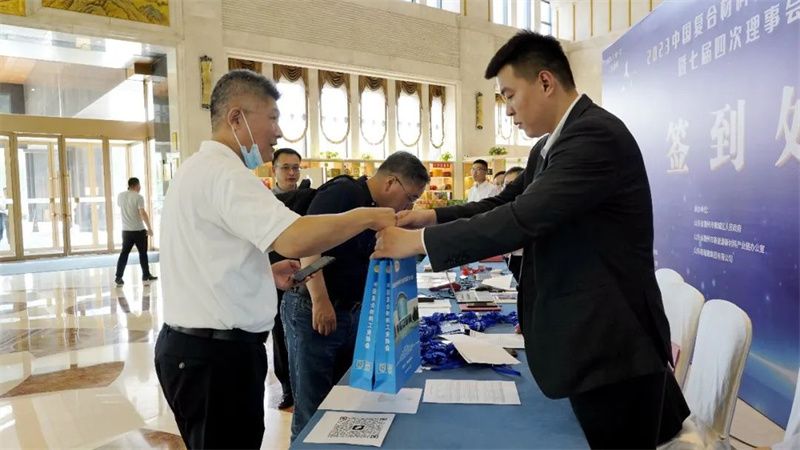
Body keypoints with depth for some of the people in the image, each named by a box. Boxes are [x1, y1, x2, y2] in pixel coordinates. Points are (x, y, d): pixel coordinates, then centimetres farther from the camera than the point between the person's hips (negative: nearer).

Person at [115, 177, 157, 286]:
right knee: (143, 253, 8)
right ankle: (146, 275, 17)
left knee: (124, 253, 7)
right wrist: (149, 227, -21)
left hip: (126, 230, 5)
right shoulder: (138, 197, -14)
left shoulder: (121, 195, 5)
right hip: (139, 230, -5)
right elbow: (143, 213, -23)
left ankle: (118, 277, -1)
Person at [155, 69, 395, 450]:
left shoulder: (199, 168, 15)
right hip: (215, 353, -10)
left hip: (197, 344, 10)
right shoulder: (223, 172, -19)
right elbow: (294, 240, -34)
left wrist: (266, 272, 9)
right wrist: (365, 217, -19)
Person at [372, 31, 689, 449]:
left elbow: (524, 218, -29)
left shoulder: (595, 134, -21)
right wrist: (433, 216, -2)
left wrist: (419, 240, -22)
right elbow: (506, 202, 13)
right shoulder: (550, 146, 11)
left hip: (613, 345, -9)